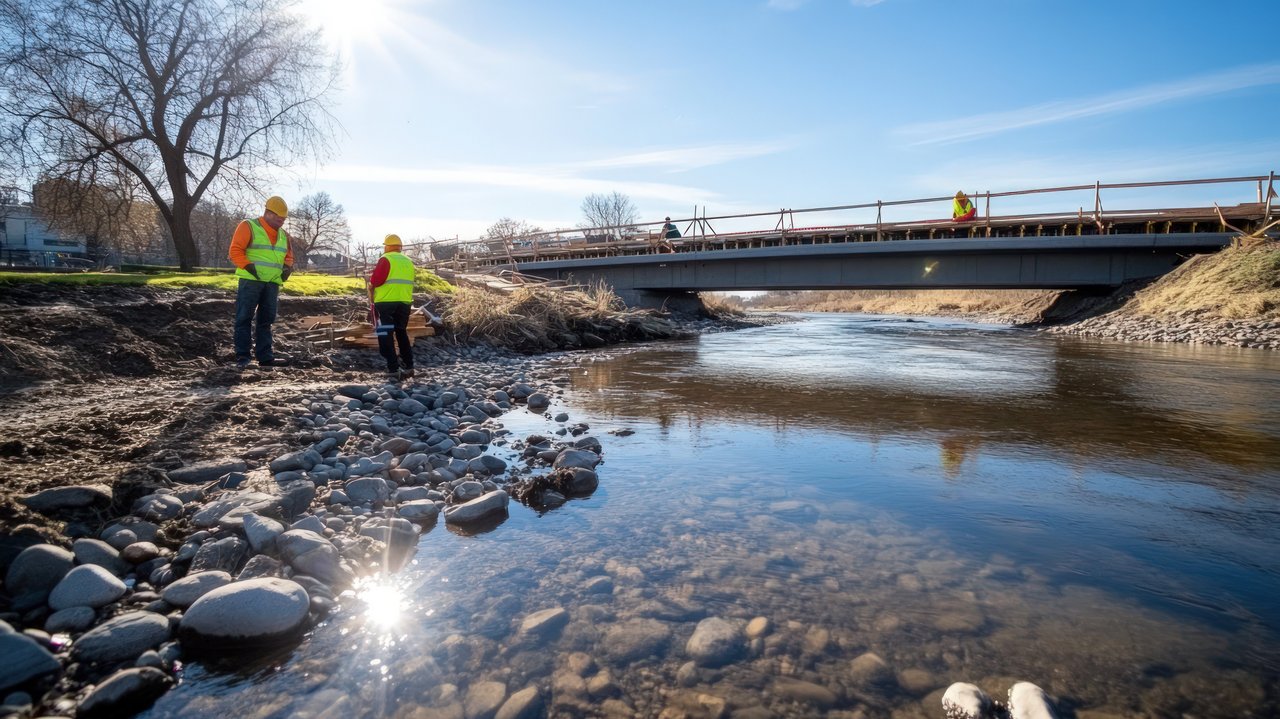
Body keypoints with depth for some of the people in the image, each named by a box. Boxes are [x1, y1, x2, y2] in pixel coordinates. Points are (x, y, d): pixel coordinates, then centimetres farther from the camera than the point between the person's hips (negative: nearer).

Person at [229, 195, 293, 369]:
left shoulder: (283, 234, 17)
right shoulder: (248, 227, -3)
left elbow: (288, 256, 25)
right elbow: (235, 251, -7)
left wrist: (288, 268, 5)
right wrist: (249, 267, -17)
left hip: (273, 284, 6)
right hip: (250, 281, -6)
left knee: (266, 320, 7)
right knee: (244, 319, -3)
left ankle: (265, 356, 10)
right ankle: (242, 356, 0)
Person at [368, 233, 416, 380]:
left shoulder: (385, 259, -6)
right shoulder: (408, 262, 14)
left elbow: (374, 282, -11)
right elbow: (408, 283, 11)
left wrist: (371, 288, 7)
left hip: (386, 303, -6)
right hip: (405, 302, 6)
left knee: (386, 336, 0)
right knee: (402, 333, 18)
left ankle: (394, 369, -6)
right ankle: (408, 366, 18)